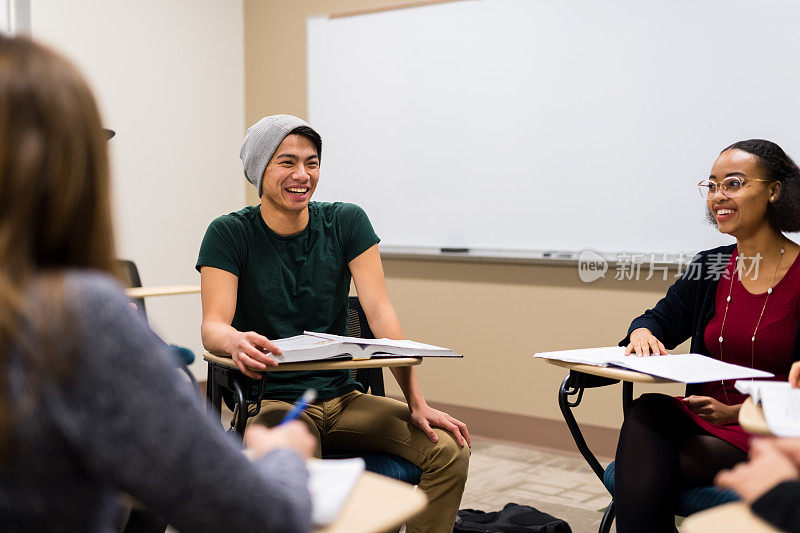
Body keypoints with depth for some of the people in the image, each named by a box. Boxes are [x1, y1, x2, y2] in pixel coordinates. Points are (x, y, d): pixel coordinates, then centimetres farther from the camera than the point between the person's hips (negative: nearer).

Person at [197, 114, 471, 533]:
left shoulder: (346, 223, 3)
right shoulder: (230, 234, -4)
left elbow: (380, 313, -6)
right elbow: (212, 325, -15)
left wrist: (417, 403, -15)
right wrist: (236, 342, -42)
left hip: (343, 399, 3)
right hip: (272, 402, -3)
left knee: (449, 450, -16)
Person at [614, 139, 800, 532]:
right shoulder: (708, 267, 11)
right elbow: (664, 317, 16)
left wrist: (735, 413, -21)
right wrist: (643, 333, -9)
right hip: (704, 420, 5)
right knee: (646, 411, -29)